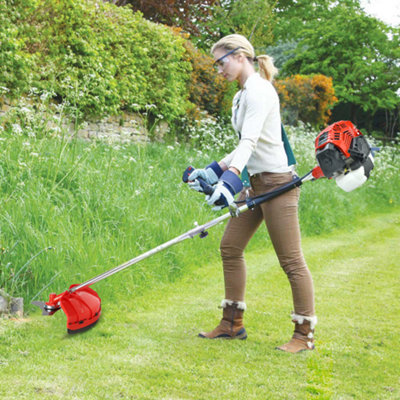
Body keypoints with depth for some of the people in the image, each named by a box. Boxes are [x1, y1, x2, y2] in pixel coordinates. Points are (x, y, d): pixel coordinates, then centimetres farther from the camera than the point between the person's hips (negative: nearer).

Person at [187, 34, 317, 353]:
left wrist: (230, 179, -42)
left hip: (277, 182, -10)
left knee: (291, 260, -3)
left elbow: (249, 141, -30)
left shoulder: (259, 90, -15)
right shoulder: (242, 95, 15)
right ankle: (233, 324, 22)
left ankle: (305, 334, 8)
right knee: (230, 248, 11)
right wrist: (214, 170, 17)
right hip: (256, 183, 10)